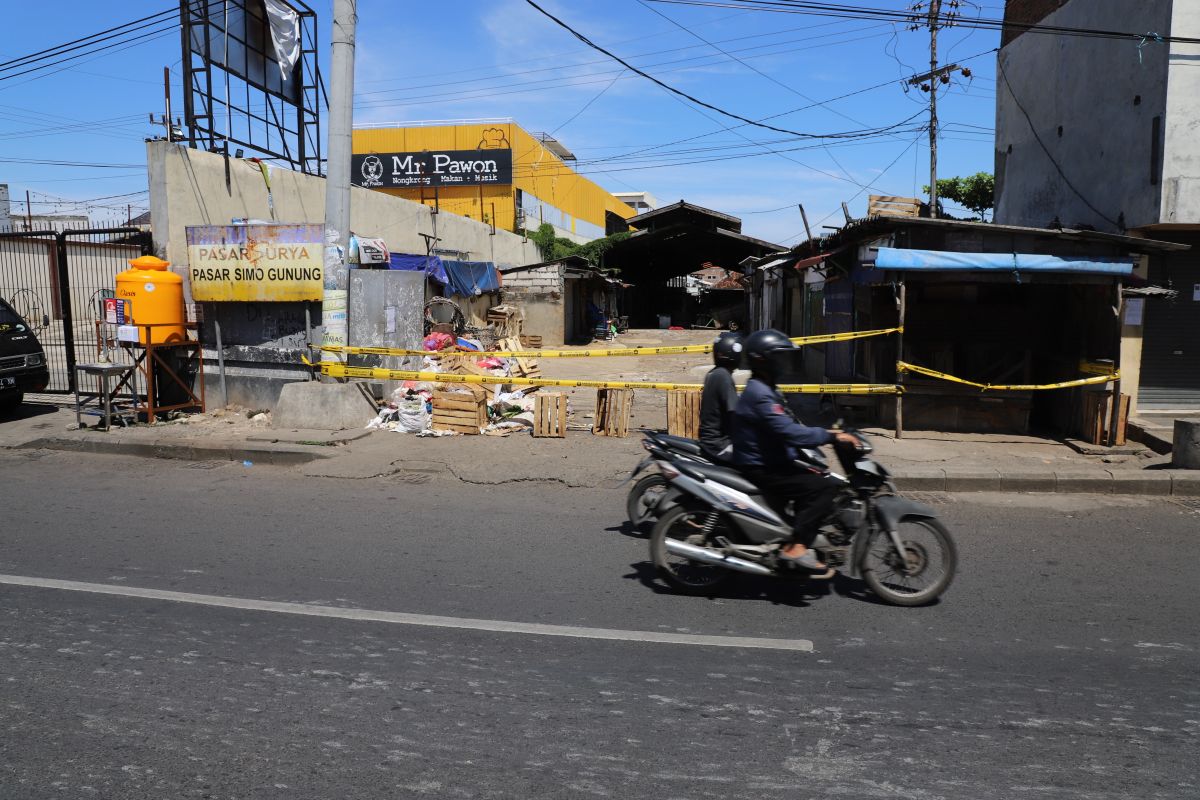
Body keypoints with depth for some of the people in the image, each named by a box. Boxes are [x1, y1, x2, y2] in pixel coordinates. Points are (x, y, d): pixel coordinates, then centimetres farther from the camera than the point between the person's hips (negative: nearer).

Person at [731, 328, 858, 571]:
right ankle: (795, 547, -16)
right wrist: (831, 436, -24)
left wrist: (828, 434, 9)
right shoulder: (759, 394, -20)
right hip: (761, 470, -11)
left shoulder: (765, 390, 16)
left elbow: (789, 427, 18)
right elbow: (789, 432, -28)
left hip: (772, 463, 11)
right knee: (825, 487, -16)